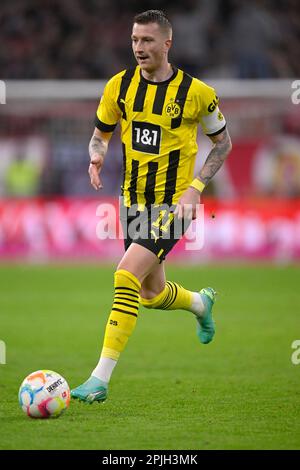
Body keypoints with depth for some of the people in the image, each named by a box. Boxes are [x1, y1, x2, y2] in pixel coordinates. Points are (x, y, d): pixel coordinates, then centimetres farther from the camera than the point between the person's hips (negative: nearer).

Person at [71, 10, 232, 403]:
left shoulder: (195, 92, -11)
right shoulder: (120, 86, -1)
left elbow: (223, 142, 2)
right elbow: (101, 132, 13)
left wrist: (195, 188, -11)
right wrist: (97, 155, -11)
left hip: (174, 204, -6)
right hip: (134, 202, 6)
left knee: (127, 276, -22)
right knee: (151, 294, 17)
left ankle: (101, 378, -19)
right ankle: (201, 303, 53)